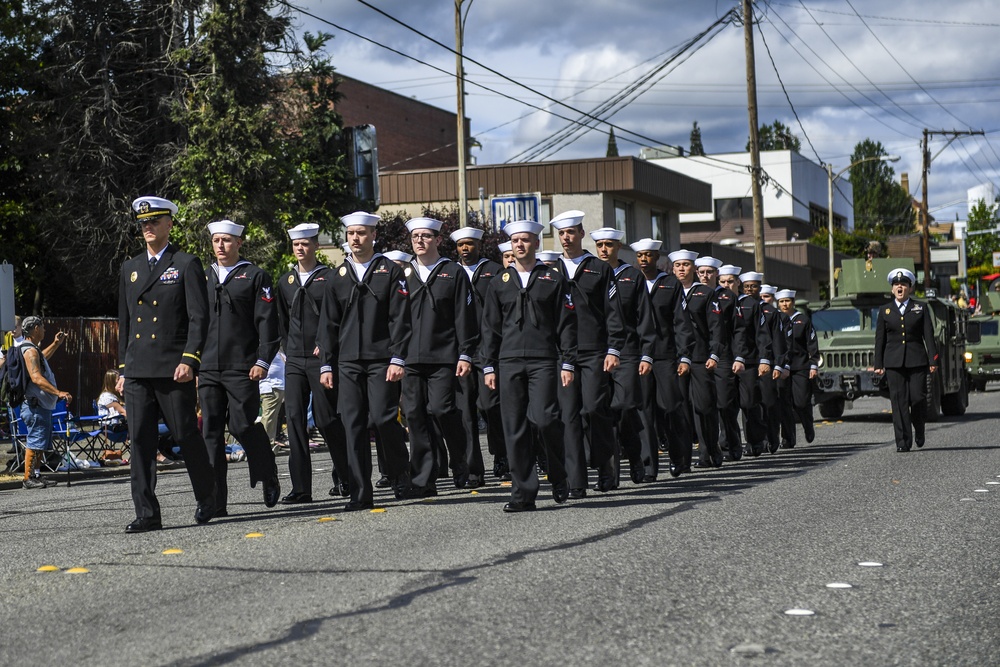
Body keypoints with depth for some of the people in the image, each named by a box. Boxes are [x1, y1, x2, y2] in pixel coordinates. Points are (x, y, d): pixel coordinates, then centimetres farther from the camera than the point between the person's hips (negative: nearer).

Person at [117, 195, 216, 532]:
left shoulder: (187, 264, 1)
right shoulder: (130, 268, 18)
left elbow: (199, 318, -5)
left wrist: (189, 359, -16)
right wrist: (122, 368, 15)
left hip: (173, 368, -5)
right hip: (137, 371, 5)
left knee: (186, 435, 0)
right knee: (140, 440, -1)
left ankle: (207, 498, 22)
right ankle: (147, 514, 0)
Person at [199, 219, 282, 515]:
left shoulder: (256, 277, 3)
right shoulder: (203, 278, 15)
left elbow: (267, 322, -2)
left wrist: (262, 361, -11)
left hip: (242, 368, -4)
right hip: (208, 369, 4)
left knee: (242, 425, -7)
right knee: (211, 431, -1)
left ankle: (269, 477, 20)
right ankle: (215, 501, 0)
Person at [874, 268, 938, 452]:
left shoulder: (921, 308, 9)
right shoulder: (885, 311, 11)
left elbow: (929, 336, 4)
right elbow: (880, 339, 10)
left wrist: (933, 361, -4)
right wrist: (878, 364, 4)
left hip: (917, 360, -1)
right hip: (894, 362, 1)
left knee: (918, 398, -5)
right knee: (899, 401, -5)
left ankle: (919, 431, 22)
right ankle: (903, 442, -5)